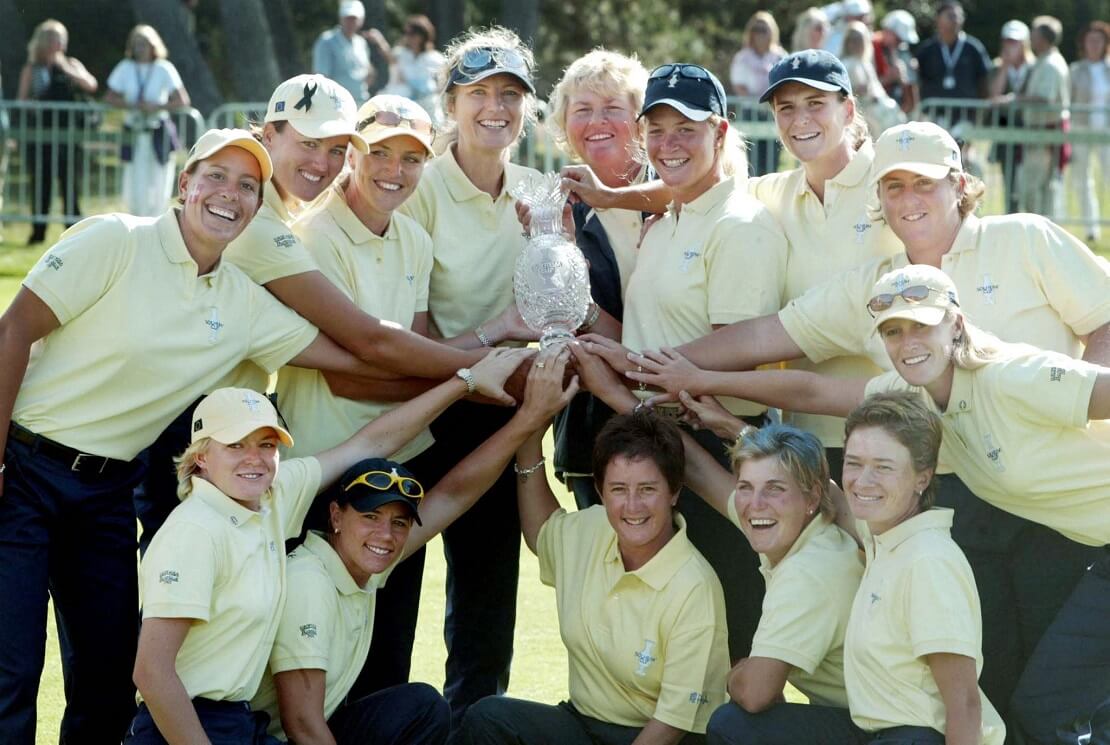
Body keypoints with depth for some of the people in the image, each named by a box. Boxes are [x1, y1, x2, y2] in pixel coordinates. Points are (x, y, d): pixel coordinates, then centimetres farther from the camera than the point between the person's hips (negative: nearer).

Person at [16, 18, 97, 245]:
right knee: (40, 183, 1)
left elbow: (91, 85, -5)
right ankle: (38, 230, 8)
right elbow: (21, 100, 11)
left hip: (66, 133, -1)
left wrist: (67, 69, -13)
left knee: (69, 183, -3)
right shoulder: (31, 69, 9)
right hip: (40, 133, 1)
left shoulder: (71, 65, 8)